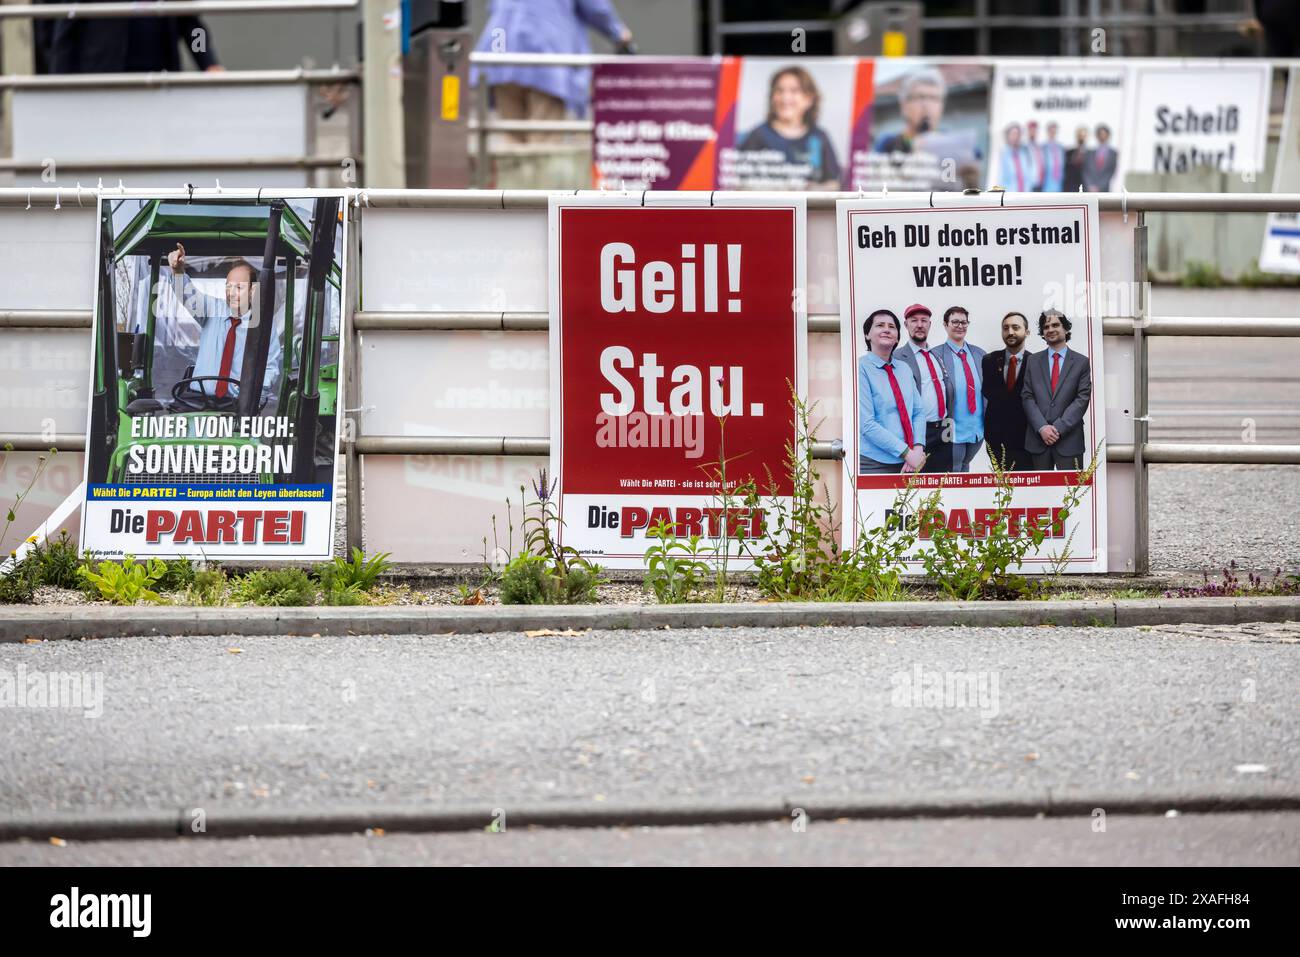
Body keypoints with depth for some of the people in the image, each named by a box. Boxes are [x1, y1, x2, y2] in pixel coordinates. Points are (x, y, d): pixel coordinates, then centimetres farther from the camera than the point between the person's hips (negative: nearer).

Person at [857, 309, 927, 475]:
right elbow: (867, 424, -16)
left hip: (906, 465, 6)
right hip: (874, 465, -6)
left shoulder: (904, 369, 11)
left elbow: (918, 412, 9)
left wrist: (918, 448, -10)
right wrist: (907, 453, -18)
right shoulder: (861, 368, -9)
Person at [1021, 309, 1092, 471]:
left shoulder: (1081, 362, 4)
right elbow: (1027, 397, 5)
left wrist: (1058, 428, -11)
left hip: (1068, 438, -2)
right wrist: (1042, 427, -9)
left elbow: (1082, 399, -2)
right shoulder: (1033, 361, 11)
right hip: (1038, 439, 2)